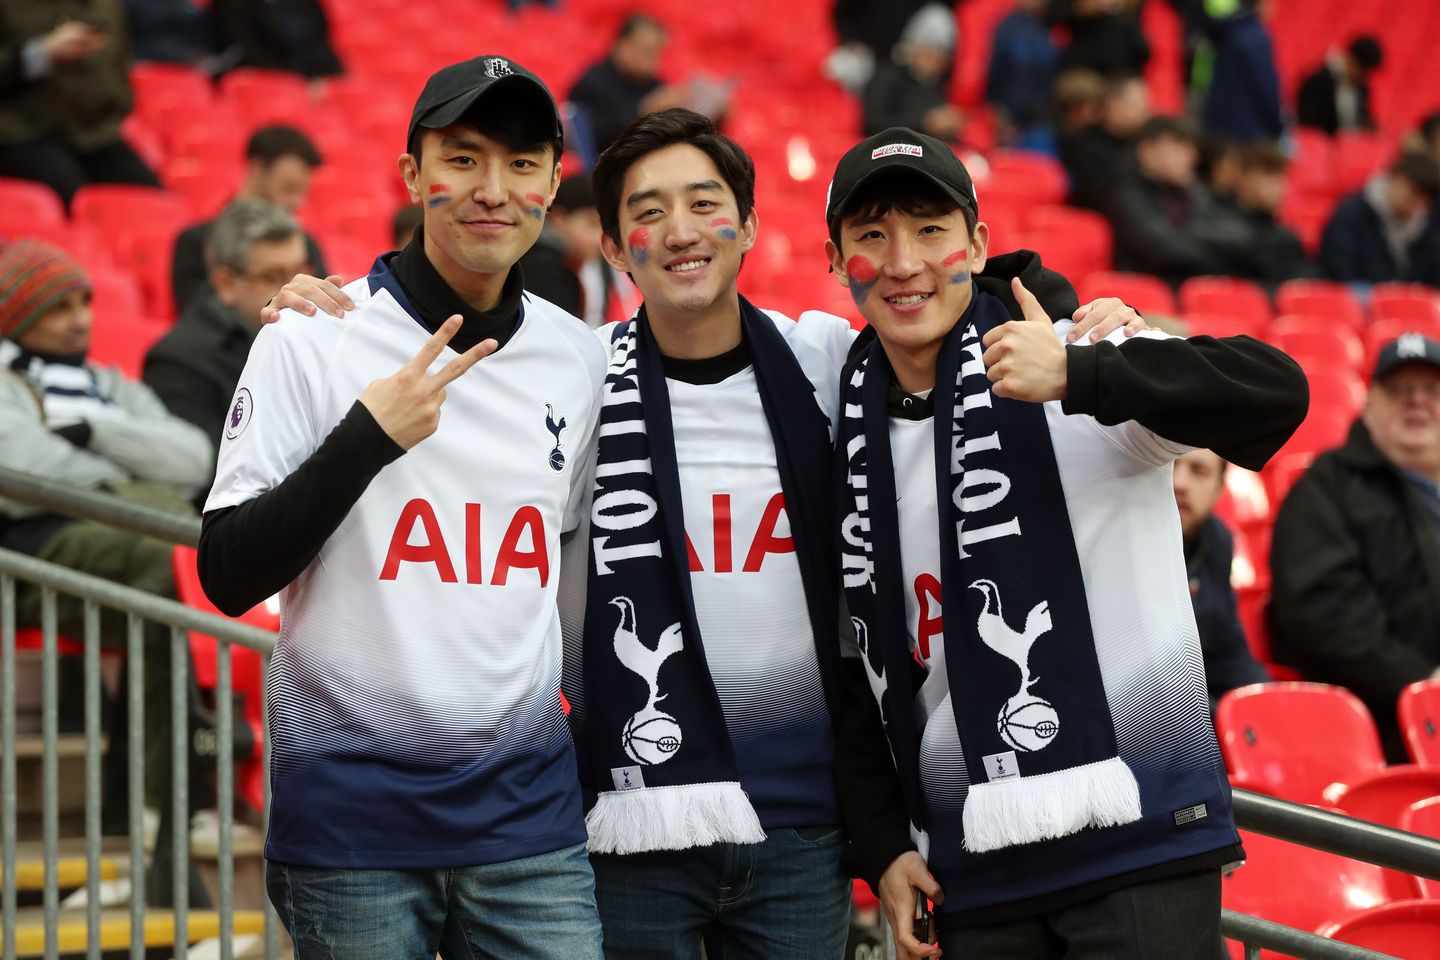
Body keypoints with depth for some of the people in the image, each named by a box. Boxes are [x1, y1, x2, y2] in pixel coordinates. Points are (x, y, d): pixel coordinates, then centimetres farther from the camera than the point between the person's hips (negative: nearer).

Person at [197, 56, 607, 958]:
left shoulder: (580, 358, 8)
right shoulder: (313, 342, -4)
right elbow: (229, 576, -8)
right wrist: (366, 436, -18)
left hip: (528, 819, 3)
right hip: (349, 814, -3)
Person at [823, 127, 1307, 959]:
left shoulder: (1069, 353, -4)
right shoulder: (850, 444, 13)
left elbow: (1277, 391, -21)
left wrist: (1078, 376, -33)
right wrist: (884, 847, 10)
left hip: (1140, 843, -5)